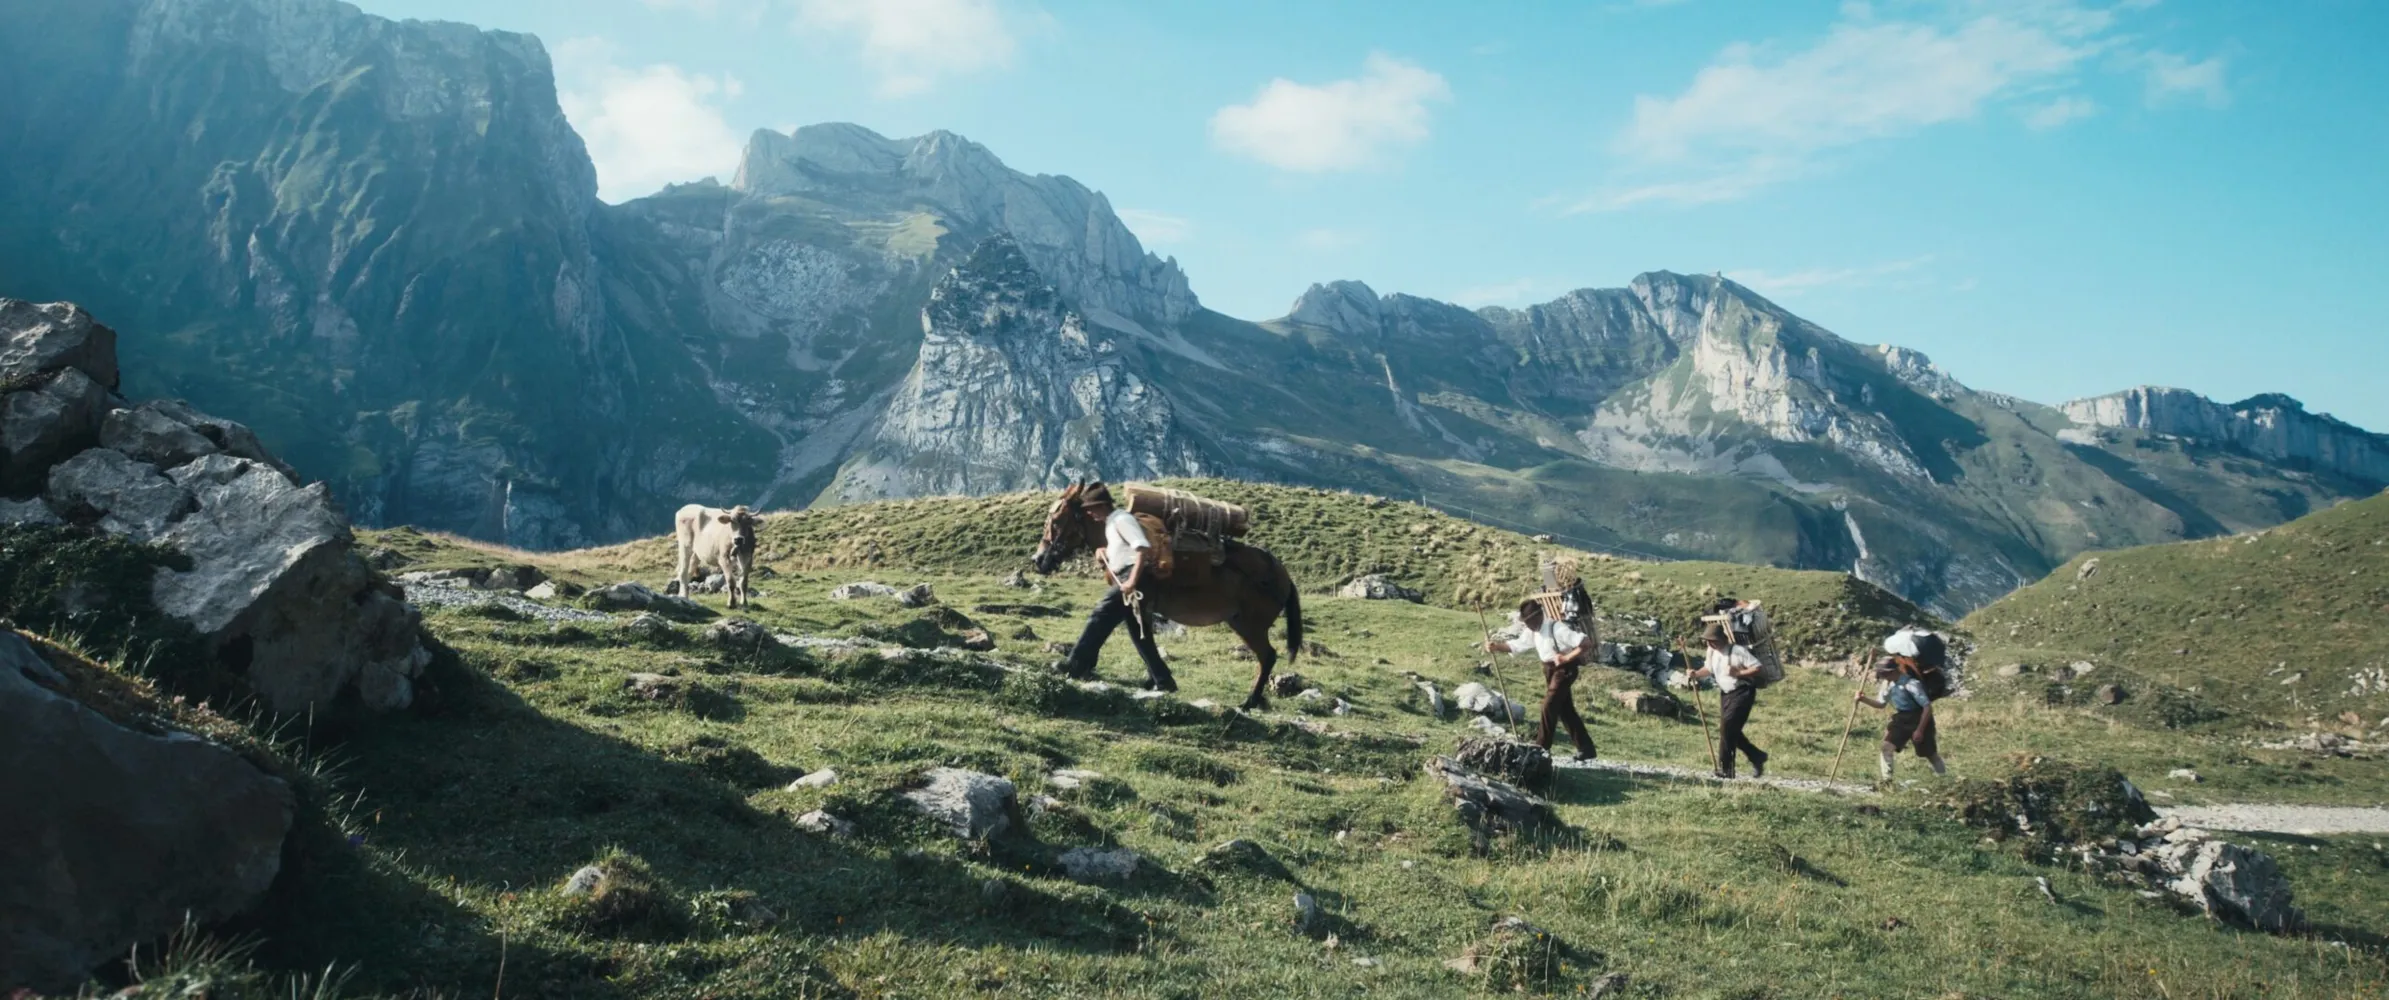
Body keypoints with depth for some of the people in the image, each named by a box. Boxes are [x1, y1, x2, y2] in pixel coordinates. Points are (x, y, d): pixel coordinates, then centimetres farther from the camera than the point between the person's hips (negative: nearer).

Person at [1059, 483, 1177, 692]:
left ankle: (1078, 665, -6)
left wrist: (1132, 581, -26)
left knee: (1100, 616, -10)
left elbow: (1143, 547, -20)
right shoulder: (1111, 523, 21)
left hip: (1130, 577, -10)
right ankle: (1162, 681, 10)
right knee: (1140, 634, 9)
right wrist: (1104, 555, 10)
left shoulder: (1121, 519, -8)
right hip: (1124, 578, 10)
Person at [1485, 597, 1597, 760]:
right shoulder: (1533, 631, 0)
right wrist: (1495, 645, -10)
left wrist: (1567, 657, -27)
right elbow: (1516, 645, 4)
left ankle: (1541, 747, 3)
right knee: (1565, 710, 13)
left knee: (1549, 706, -8)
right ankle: (1586, 748, 21)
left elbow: (1586, 642, -29)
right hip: (1550, 669, 9)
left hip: (1564, 669, -9)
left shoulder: (1557, 629, -26)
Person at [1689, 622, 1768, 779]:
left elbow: (1757, 668, -19)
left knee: (1727, 728, -14)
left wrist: (1737, 673, -27)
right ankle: (1757, 757, 28)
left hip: (1742, 692, -8)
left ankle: (1726, 768, -7)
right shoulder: (1711, 651, 2)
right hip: (1725, 694, 8)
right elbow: (1708, 669, 17)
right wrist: (1696, 674, -2)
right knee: (1731, 731, 9)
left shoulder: (1738, 651, -19)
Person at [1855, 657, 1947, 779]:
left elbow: (1927, 707, -24)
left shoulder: (1911, 684, -26)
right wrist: (1864, 699, -10)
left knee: (1930, 754, 9)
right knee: (1887, 745, -11)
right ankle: (1886, 780, -6)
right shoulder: (1888, 683, -3)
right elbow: (1881, 704, 9)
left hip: (1919, 720, -6)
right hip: (1901, 719, 6)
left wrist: (1920, 730, -23)